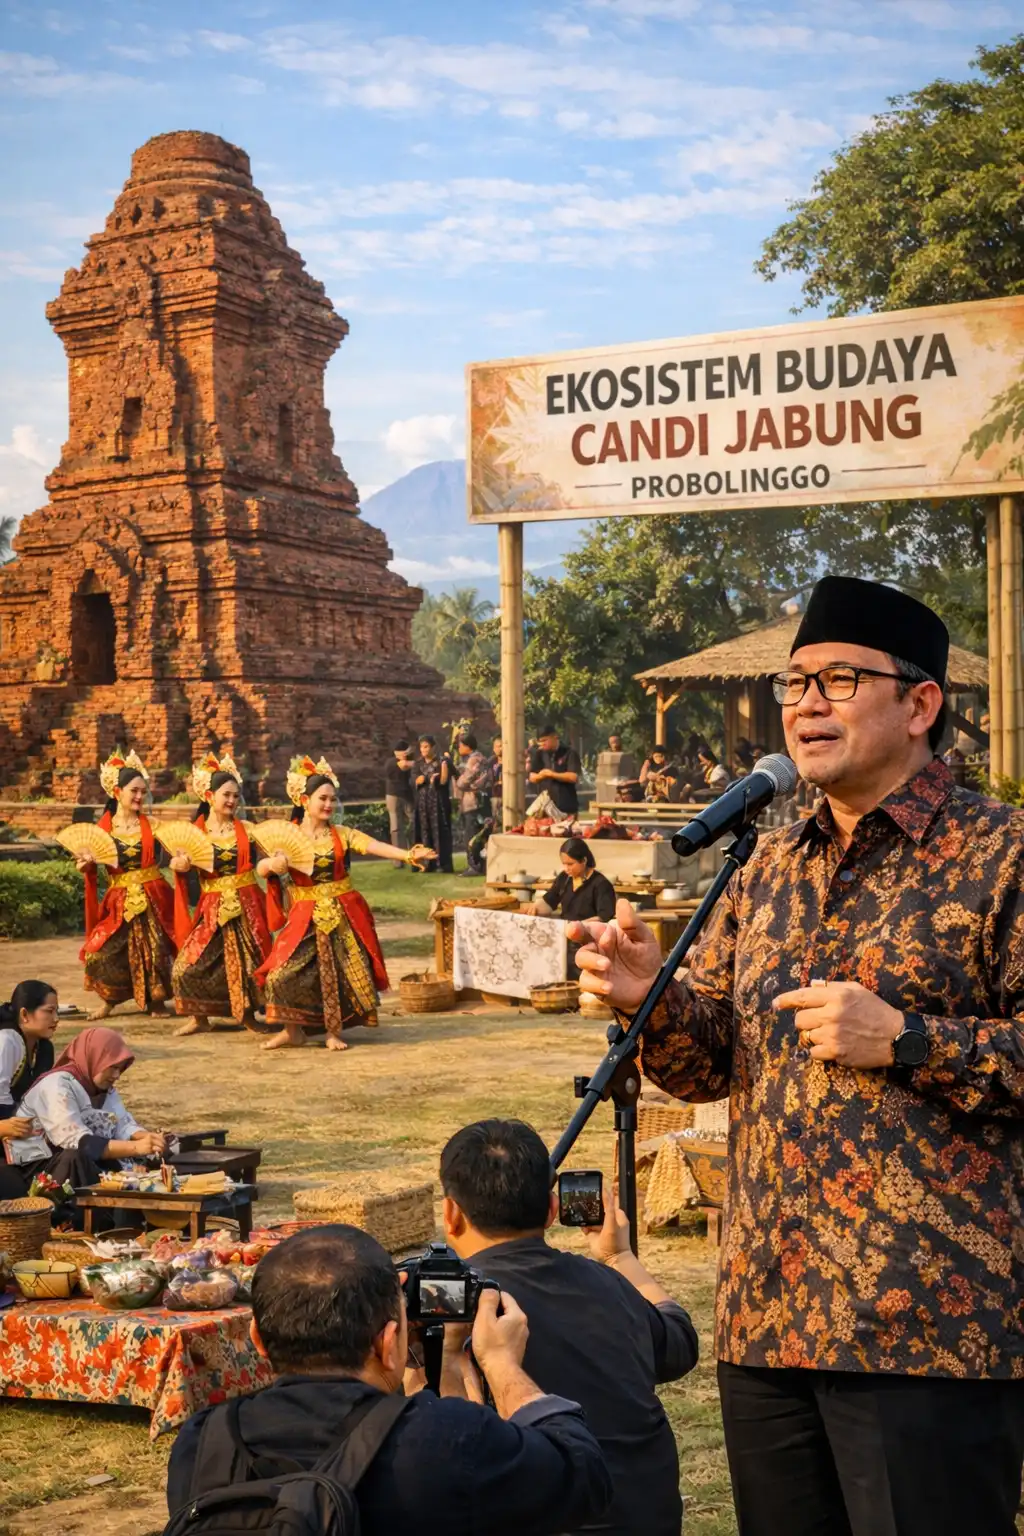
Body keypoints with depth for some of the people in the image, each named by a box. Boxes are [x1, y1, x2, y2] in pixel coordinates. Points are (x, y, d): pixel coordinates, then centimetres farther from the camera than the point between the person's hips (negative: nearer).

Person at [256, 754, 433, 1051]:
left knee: (343, 974, -4)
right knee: (284, 973, -10)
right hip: (306, 918, 0)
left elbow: (375, 846, -15)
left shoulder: (342, 835, 0)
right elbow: (260, 869, -4)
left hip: (343, 915, 1)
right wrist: (272, 864, -28)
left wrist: (407, 855, -32)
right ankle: (293, 1030, 9)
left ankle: (334, 1032, 16)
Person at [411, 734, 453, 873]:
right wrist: (431, 778, -10)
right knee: (425, 832, 1)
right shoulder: (418, 764, 13)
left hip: (438, 802, -5)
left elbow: (443, 781, -10)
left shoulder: (441, 761, -2)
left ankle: (445, 864, -7)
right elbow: (414, 781, 5)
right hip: (422, 802, 5)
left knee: (440, 832, -7)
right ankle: (429, 864, 3)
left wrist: (445, 764, -22)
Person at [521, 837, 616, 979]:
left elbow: (605, 919, -21)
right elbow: (548, 903, 20)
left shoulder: (600, 884, -12)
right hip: (565, 944, 7)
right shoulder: (564, 878, 11)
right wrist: (535, 906, -4)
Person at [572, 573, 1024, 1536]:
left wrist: (904, 1039, -18)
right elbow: (713, 1060, 15)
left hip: (928, 1326, -6)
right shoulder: (769, 869, 15)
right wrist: (649, 1000, -5)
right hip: (764, 1315, 7)